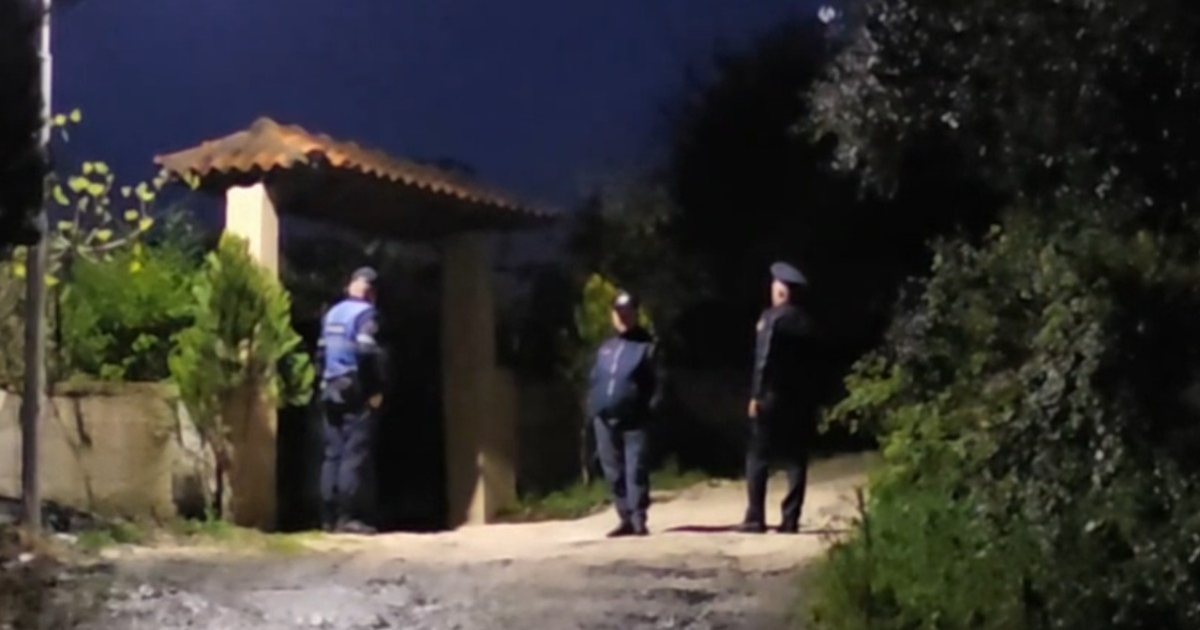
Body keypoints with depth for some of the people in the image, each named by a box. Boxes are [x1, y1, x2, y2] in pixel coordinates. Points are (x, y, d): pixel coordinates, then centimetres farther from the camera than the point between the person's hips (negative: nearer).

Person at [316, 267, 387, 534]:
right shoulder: (365, 313, -7)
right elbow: (368, 354, -19)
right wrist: (377, 389, -12)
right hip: (356, 392, -7)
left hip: (332, 390, 7)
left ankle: (330, 516, 7)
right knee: (355, 455, -8)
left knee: (333, 454, 8)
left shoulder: (332, 314, 17)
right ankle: (349, 515, -13)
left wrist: (327, 382, 16)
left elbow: (321, 354, 15)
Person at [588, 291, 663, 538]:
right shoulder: (605, 348, 19)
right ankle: (626, 519, 13)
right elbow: (594, 382, 20)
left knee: (635, 470, -11)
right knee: (614, 472, 7)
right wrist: (593, 409, 7)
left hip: (633, 421, -5)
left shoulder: (647, 346, 3)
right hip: (605, 420, 6)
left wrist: (650, 410, -13)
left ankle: (638, 519, -10)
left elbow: (657, 383, -2)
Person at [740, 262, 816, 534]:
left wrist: (756, 395, -12)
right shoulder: (805, 322, 9)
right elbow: (811, 360, 9)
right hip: (800, 399, 5)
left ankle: (755, 518, -3)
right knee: (796, 460, 5)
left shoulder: (772, 317, -8)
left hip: (772, 397, -5)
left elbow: (764, 359, -14)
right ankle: (790, 519, 1)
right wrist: (813, 396, 14)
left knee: (758, 458, 1)